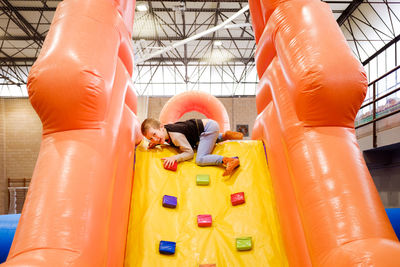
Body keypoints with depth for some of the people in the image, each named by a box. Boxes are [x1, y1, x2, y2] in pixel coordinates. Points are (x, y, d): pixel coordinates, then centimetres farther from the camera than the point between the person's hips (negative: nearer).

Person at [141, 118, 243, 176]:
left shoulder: (175, 135, -27)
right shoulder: (165, 129, -2)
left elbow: (189, 153, -21)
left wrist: (175, 157, -34)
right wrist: (156, 143, 4)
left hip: (209, 127, -10)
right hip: (206, 126, 10)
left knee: (200, 160, -22)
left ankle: (232, 160, -29)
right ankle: (225, 136, 29)